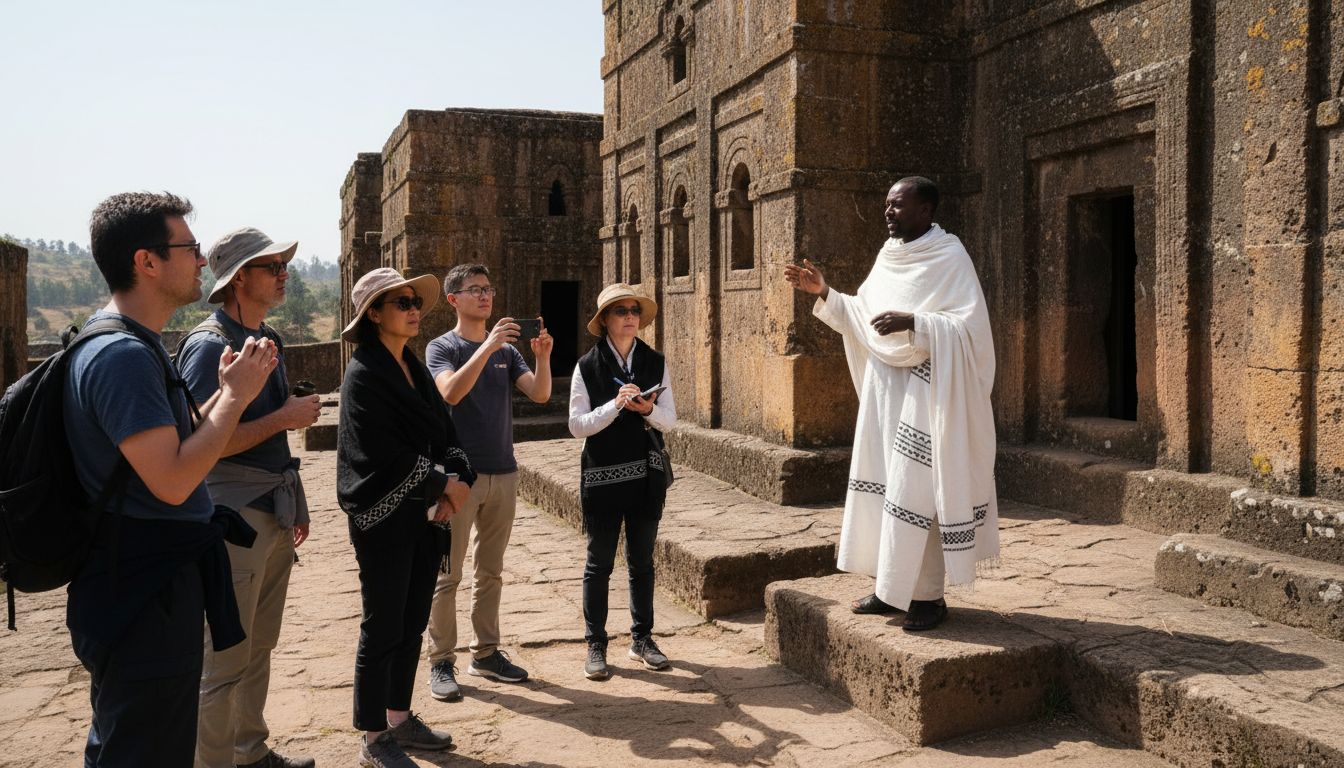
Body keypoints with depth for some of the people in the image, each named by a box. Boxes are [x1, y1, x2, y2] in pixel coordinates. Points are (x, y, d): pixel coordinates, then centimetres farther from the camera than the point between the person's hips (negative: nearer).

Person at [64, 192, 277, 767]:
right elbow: (173, 480, -28)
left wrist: (225, 390, 5)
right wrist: (236, 395, -19)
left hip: (149, 584, 11)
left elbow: (174, 445, 15)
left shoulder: (131, 345, 12)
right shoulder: (123, 355, -22)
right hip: (146, 595, -11)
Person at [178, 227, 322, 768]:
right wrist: (286, 418, -18)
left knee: (260, 646, 19)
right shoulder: (210, 345, -15)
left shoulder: (268, 338, 12)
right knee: (226, 658, 0)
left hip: (274, 512, 9)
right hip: (234, 515, -9)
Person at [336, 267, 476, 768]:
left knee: (413, 623, 15)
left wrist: (459, 479, -8)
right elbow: (386, 453, -20)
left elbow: (444, 431, 9)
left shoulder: (415, 368, 12)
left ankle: (400, 718, 29)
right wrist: (443, 484, -11)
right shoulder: (364, 374, -13)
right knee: (383, 629, 2)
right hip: (384, 517, -8)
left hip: (426, 513, 8)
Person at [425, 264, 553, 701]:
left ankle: (486, 653, 23)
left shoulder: (506, 351, 11)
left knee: (490, 572, 13)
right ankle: (441, 662, 9)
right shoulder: (442, 348, -3)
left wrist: (543, 356, -19)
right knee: (447, 575, 0)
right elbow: (450, 392, -23)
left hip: (503, 473, 5)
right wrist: (488, 345, -30)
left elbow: (540, 394, -1)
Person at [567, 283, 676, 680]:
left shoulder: (655, 362, 2)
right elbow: (576, 425, -10)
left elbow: (669, 419, 2)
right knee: (599, 562, 7)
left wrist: (648, 409, -19)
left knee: (642, 560, 14)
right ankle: (595, 644, 18)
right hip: (602, 476, -3)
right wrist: (616, 405, -23)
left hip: (647, 475, 3)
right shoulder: (587, 366, -6)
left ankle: (642, 638, 27)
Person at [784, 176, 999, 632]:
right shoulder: (889, 257, 13)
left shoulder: (950, 258, -9)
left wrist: (912, 322, -26)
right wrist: (824, 293, 7)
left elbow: (970, 326, -17)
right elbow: (863, 316, 18)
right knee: (882, 482, 8)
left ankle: (928, 595, 4)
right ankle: (892, 586, 18)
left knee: (916, 489, -6)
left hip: (924, 392, -7)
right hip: (884, 386, 7)